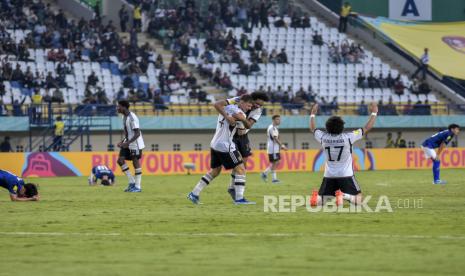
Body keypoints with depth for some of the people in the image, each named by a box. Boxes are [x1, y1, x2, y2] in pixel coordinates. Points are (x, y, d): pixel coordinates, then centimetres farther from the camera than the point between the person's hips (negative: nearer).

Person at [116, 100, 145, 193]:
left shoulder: (132, 118, -19)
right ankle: (132, 182, 9)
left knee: (135, 162, -4)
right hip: (127, 144, 9)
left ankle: (137, 186, 4)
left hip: (135, 144, -9)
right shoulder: (124, 117, 10)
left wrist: (127, 143, -28)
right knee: (120, 160, 0)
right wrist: (122, 142, 9)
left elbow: (137, 133, -22)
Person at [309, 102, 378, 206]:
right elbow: (367, 128, -5)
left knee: (319, 199, 13)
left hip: (329, 176, 3)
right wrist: (374, 113, 8)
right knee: (358, 199, 4)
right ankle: (344, 196, -26)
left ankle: (316, 197, -22)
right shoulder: (348, 137, -14)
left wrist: (313, 114, 30)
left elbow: (312, 129, 16)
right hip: (346, 175, -3)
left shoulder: (323, 137, -6)